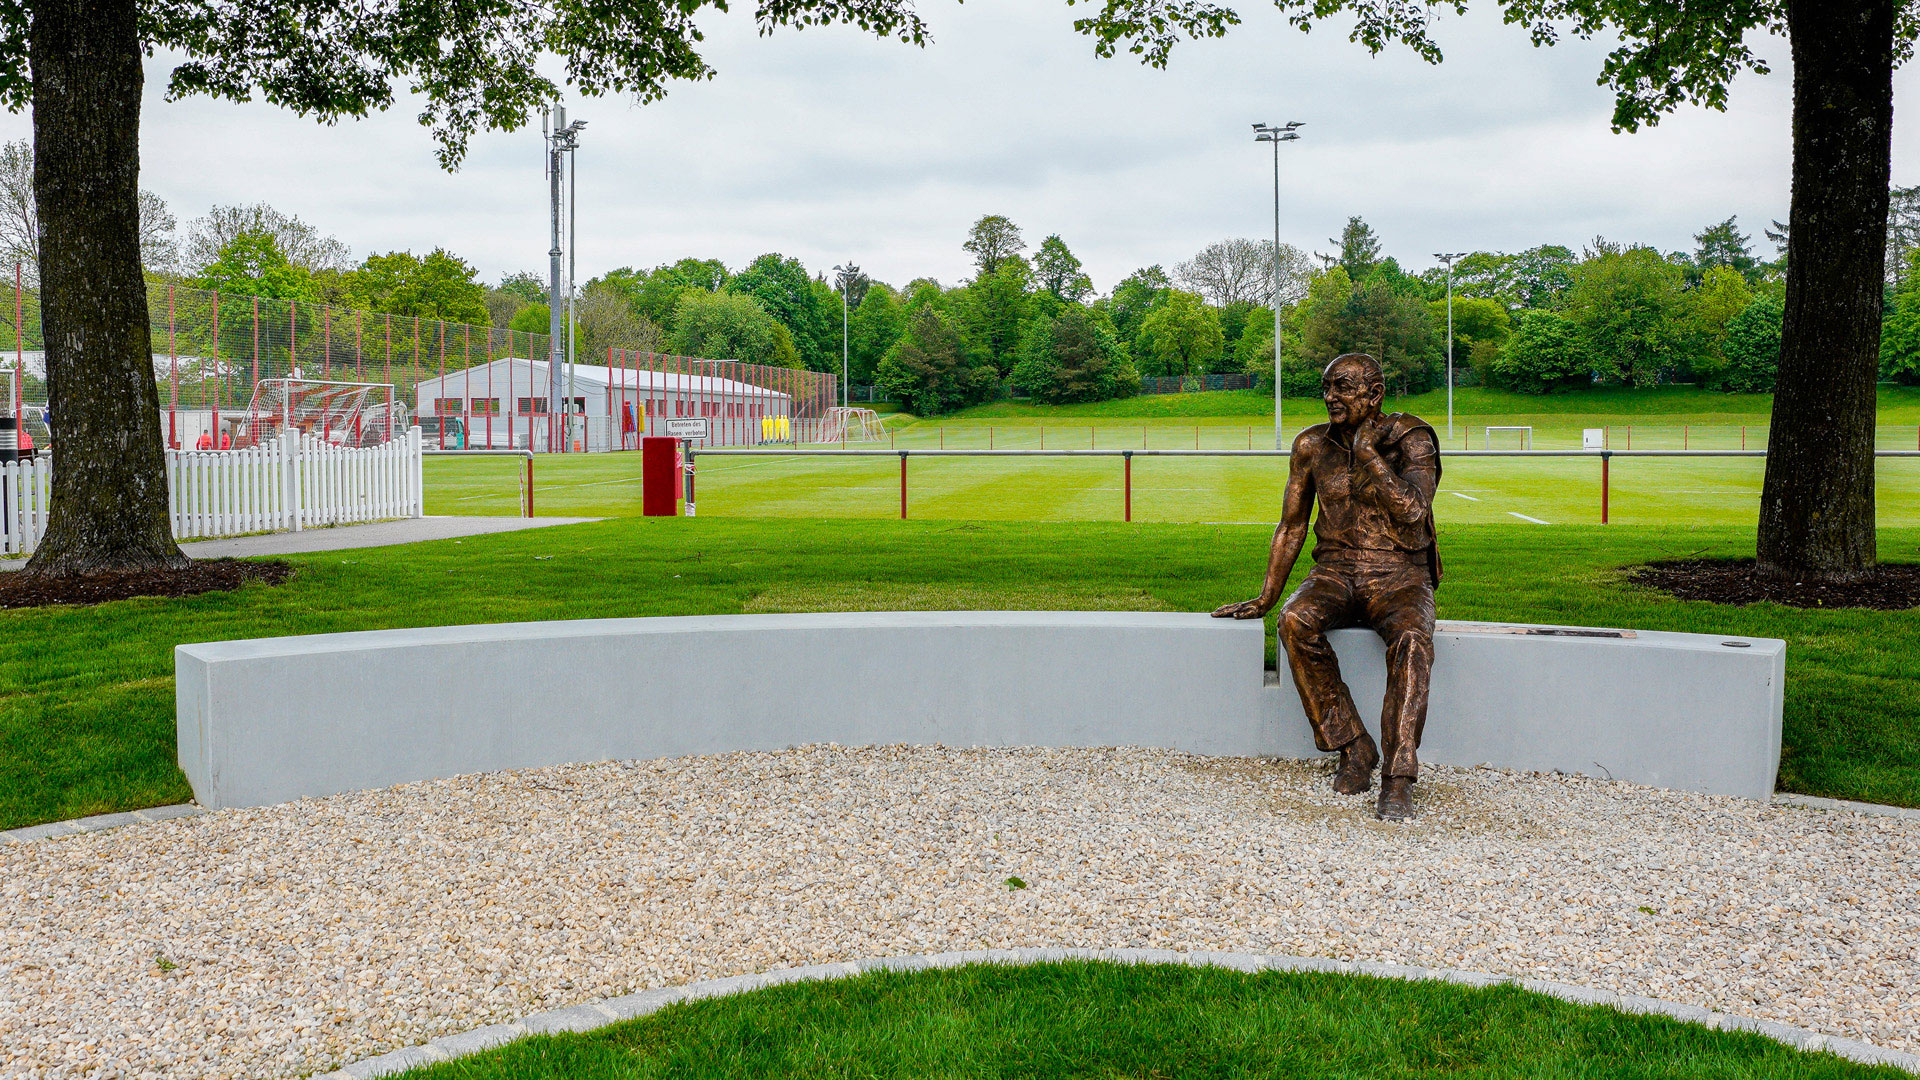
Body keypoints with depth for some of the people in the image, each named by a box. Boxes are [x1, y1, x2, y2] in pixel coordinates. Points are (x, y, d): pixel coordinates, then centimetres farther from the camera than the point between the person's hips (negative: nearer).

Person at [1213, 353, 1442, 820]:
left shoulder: (1411, 441, -3)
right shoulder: (1312, 445, 6)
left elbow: (1412, 511, -20)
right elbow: (1291, 526, 12)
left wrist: (1368, 453, -16)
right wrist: (1265, 599, 9)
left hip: (1399, 577, -2)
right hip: (1335, 574, 3)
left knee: (1411, 641, -36)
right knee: (1295, 622, -31)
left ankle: (1399, 780, -36)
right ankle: (1353, 747, -19)